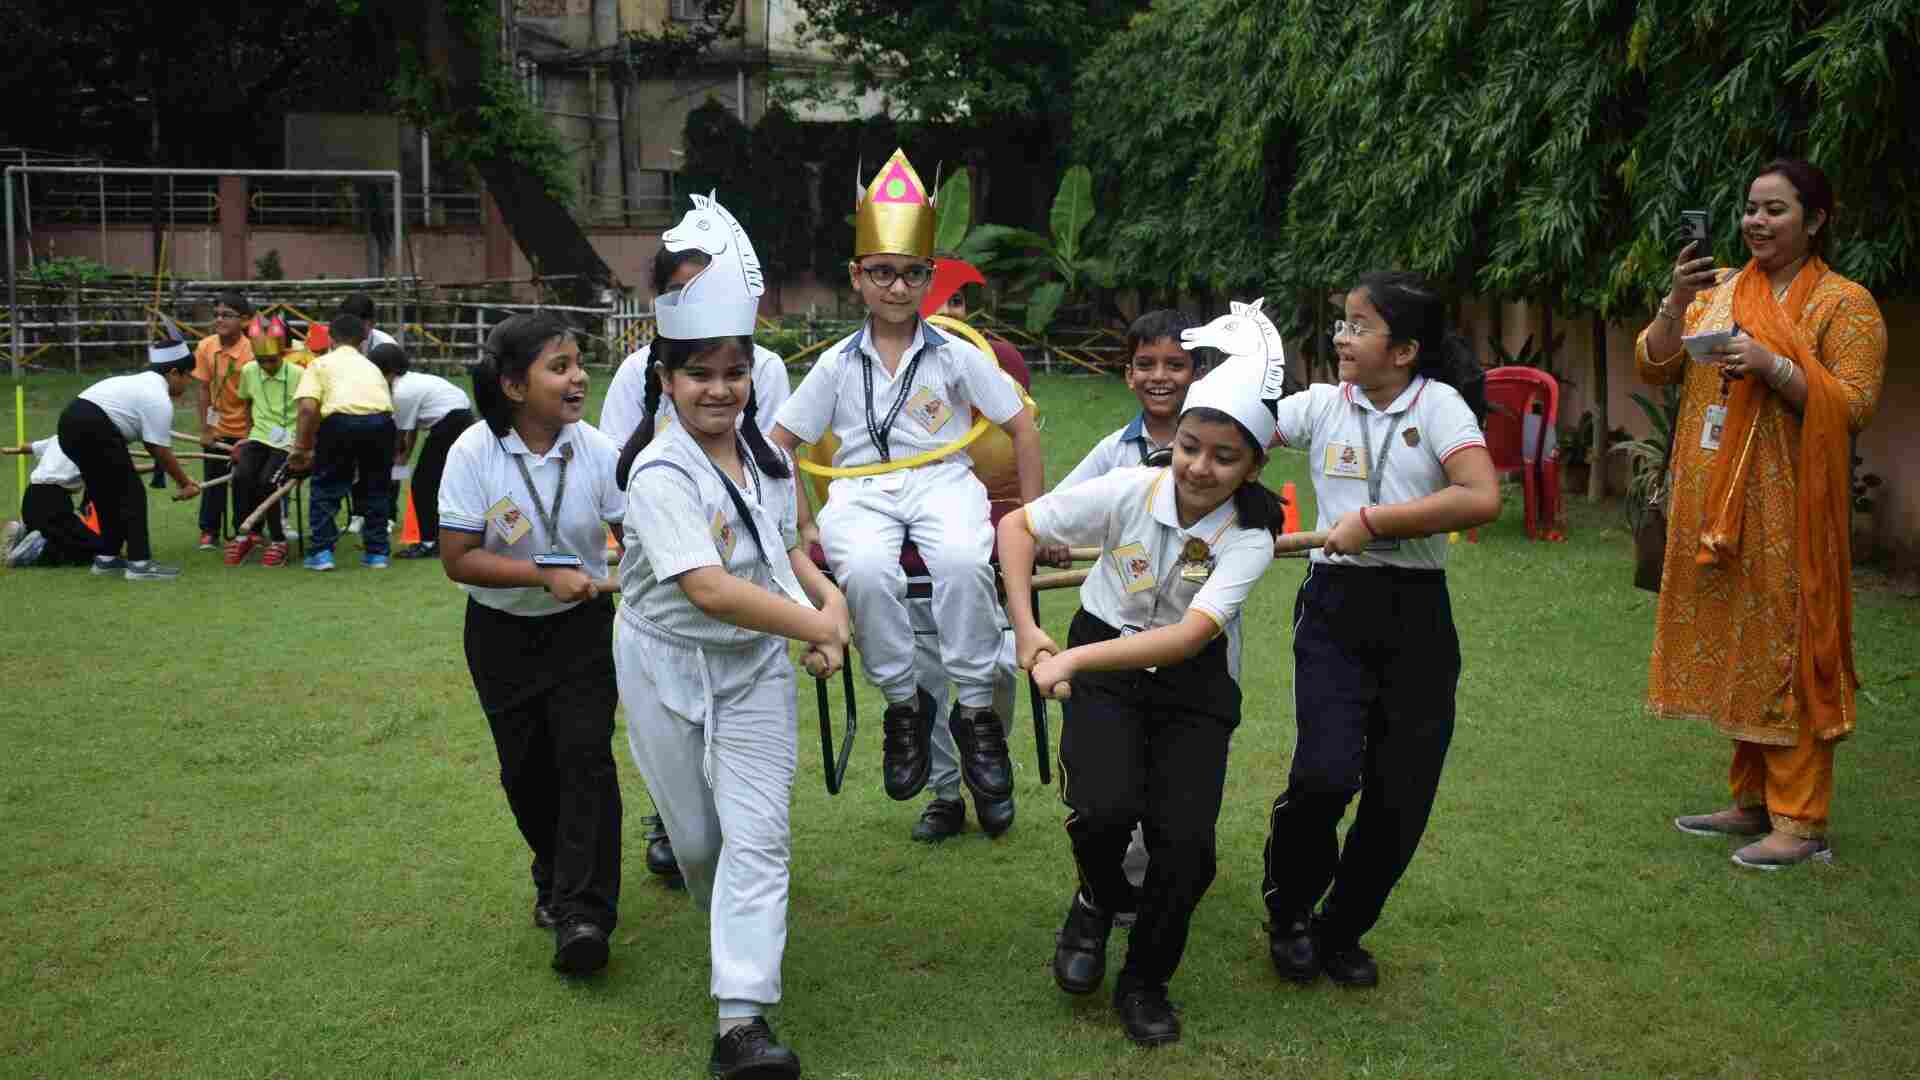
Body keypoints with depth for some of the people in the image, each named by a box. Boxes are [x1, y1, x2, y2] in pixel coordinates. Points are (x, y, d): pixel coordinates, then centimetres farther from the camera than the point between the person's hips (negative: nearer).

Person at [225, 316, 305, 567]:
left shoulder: (298, 374, -10)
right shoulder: (249, 371, 3)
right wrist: (249, 435, 15)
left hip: (288, 441, -4)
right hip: (259, 437, 4)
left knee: (266, 481, -25)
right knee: (241, 476, -23)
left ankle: (278, 541, -7)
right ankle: (248, 534, -5)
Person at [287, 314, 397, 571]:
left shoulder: (321, 363, 21)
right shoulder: (371, 366, 34)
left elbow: (308, 408, 5)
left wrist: (302, 448, 13)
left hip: (341, 419, -3)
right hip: (380, 419, 3)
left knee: (326, 487, 16)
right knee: (377, 488, 23)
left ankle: (321, 552, 13)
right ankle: (377, 552, 24)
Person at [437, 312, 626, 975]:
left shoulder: (596, 450, -12)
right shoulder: (474, 453, -17)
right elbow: (458, 559, -17)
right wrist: (545, 574, -26)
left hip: (582, 627, 0)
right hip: (502, 633, 0)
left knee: (586, 758, -13)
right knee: (526, 768, 10)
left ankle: (583, 913, -10)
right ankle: (555, 877, 37)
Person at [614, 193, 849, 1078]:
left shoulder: (763, 452, -1)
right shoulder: (660, 472, -22)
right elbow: (709, 588, -31)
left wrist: (828, 594, -4)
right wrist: (818, 625, -29)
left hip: (756, 664, 4)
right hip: (669, 665, -4)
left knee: (757, 835, -8)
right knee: (696, 836, 11)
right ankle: (734, 934, 44)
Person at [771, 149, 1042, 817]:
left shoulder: (955, 356, 10)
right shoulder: (837, 365, 13)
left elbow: (1022, 427, 13)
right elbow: (779, 442, 15)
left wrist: (1032, 516, 6)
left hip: (941, 481, -1)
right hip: (860, 491, 1)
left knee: (963, 562, -36)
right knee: (866, 571, -35)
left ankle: (976, 711, -19)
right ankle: (903, 705, -14)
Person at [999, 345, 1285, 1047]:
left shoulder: (1249, 540, -18)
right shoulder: (1131, 490, -16)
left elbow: (1191, 635, -31)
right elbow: (1017, 525, -7)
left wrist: (1072, 659, -37)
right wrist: (1025, 631, -14)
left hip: (1191, 680, 1)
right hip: (1103, 666, 0)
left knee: (1185, 841, -15)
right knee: (1105, 808, -25)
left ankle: (1144, 983, 13)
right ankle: (1098, 902, 13)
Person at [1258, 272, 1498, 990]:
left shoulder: (1438, 404, -4)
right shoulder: (1321, 404, 5)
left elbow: (1483, 499, -18)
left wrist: (1373, 520, -17)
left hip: (1417, 614, 0)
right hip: (1335, 607, 0)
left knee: (1401, 793, 4)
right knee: (1326, 773, -17)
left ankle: (1342, 931, 27)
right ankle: (1288, 912, 11)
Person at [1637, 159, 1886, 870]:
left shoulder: (1844, 303, -4)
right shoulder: (1717, 291, 12)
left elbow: (1853, 406, -12)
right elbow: (1651, 369, 6)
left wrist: (1772, 365, -22)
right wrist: (1676, 303, -9)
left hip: (1786, 510, -6)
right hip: (1712, 505, 6)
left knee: (1786, 651, -5)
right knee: (1734, 648, 11)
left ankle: (1802, 822, 2)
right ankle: (1753, 802, 23)